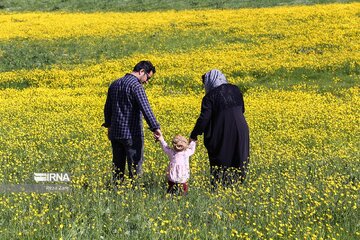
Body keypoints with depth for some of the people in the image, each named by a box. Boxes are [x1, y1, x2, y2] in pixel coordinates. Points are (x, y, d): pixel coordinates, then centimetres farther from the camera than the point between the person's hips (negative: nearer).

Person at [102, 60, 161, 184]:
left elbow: (107, 108, 22)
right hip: (131, 134, -7)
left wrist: (109, 125, 33)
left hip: (115, 133, 8)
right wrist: (155, 128, -26)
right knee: (135, 167, -1)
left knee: (118, 166, 13)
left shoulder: (115, 84, 12)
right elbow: (145, 109, -25)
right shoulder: (136, 86, -15)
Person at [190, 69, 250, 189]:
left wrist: (194, 134, -2)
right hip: (240, 133, 4)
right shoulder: (235, 90, 4)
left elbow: (204, 118, -13)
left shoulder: (210, 97, -11)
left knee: (220, 166, 7)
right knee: (238, 163, 15)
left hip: (222, 136, -4)